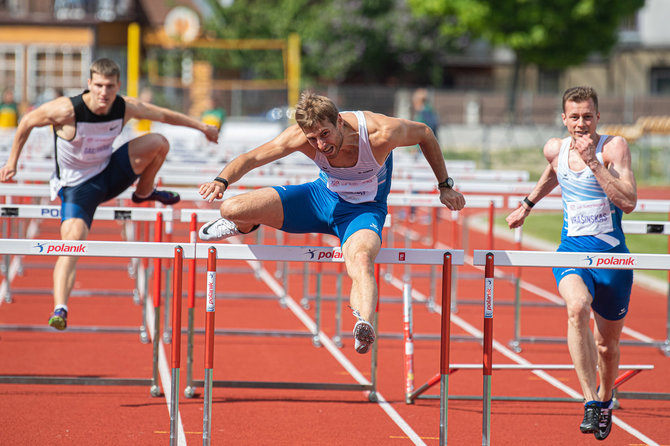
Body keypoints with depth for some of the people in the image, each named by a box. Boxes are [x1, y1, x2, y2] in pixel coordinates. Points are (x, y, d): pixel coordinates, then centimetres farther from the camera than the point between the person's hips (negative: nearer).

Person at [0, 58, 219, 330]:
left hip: (109, 174, 5)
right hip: (77, 186, -4)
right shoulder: (67, 110, -27)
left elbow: (163, 115, 6)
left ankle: (144, 192, 17)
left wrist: (200, 126, 15)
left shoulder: (126, 108, -13)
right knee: (72, 240, -27)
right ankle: (60, 310, -31)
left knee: (158, 143, -10)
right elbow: (27, 122, -10)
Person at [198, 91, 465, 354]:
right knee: (232, 209, -10)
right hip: (322, 196, 3)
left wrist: (445, 186, -3)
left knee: (361, 260, -40)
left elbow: (424, 133, -12)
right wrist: (221, 180, -40)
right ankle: (244, 225, 29)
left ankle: (364, 324, -63)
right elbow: (250, 158, -19)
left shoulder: (380, 133, -31)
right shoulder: (300, 138, -25)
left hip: (364, 211, -3)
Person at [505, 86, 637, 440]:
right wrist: (527, 205, 36)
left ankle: (605, 399, 44)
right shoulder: (555, 149, 2)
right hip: (571, 253, 1)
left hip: (612, 255, -1)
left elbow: (628, 202, -23)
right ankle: (590, 402, -33)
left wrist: (593, 162, -26)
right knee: (578, 307, -32)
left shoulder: (613, 147, -11)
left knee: (607, 342, 12)